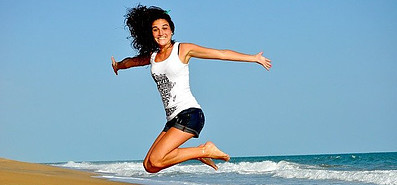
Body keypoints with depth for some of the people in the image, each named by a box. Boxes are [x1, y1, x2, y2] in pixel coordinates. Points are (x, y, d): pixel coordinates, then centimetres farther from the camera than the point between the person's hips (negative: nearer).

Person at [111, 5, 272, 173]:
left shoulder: (183, 49, -1)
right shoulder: (152, 57, 14)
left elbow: (222, 54, -1)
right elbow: (132, 61, 38)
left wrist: (254, 58, -2)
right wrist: (118, 65, 58)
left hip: (189, 114, -7)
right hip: (172, 120, 7)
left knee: (155, 161, -22)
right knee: (149, 166, 0)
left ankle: (205, 150, -3)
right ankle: (200, 152, 14)